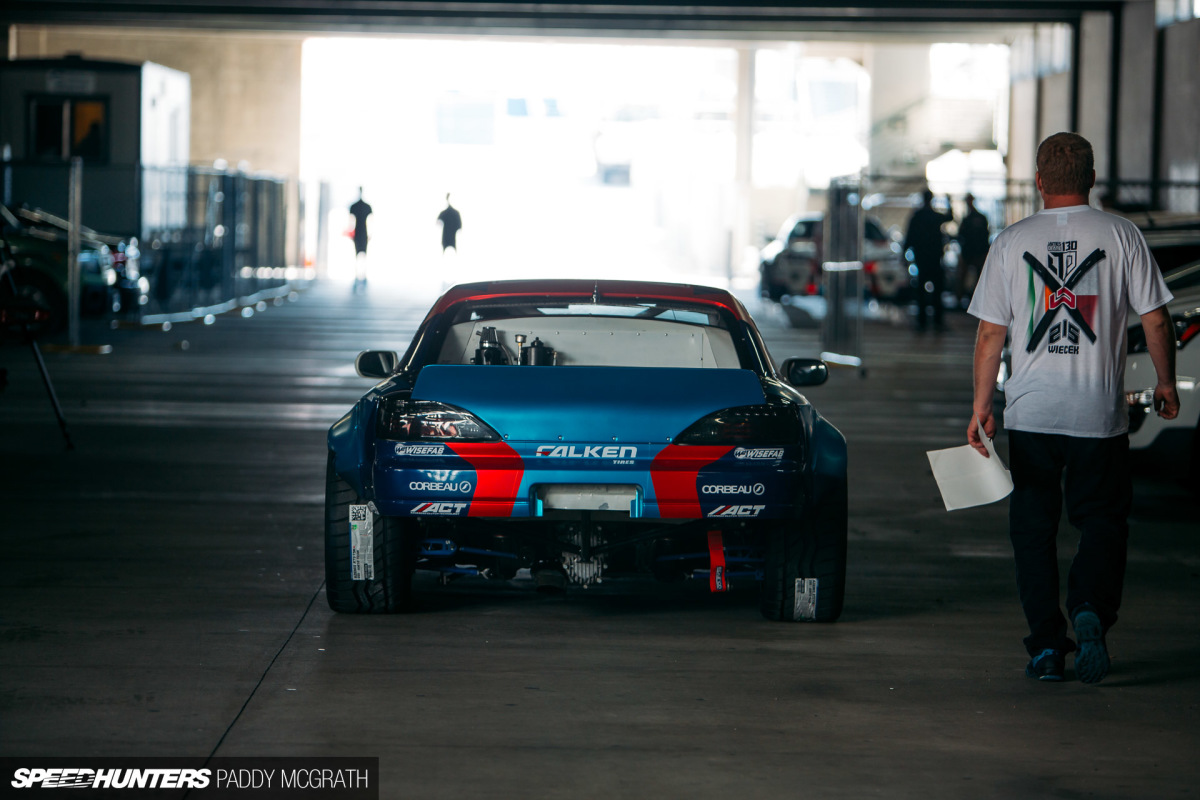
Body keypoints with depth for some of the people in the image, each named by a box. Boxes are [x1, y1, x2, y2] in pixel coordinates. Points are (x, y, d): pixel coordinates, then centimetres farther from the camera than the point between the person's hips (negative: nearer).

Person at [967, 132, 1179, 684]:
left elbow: (990, 334, 1)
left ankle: (1046, 647, 6)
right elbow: (1156, 320, -1)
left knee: (1033, 528, 10)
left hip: (1030, 412, 1)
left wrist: (981, 407, 5)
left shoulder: (1011, 242, 2)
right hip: (1100, 411, -1)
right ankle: (1091, 610, -15)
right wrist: (1165, 383, 13)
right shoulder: (1121, 235, -1)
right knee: (1102, 519, 10)